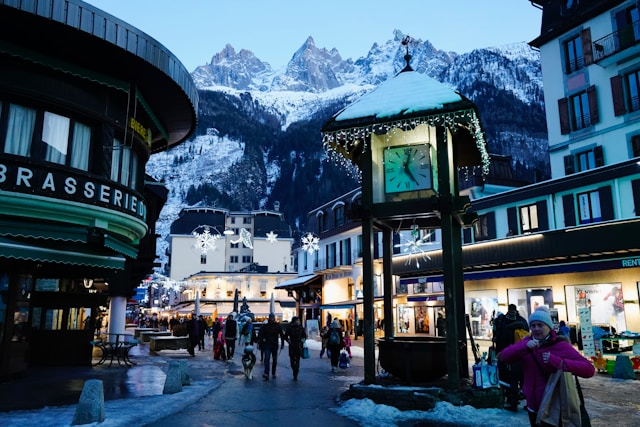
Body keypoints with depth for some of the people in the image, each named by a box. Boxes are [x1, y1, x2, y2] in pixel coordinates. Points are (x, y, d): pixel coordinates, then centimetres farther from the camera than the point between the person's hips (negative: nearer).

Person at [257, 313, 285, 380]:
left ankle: (273, 373, 26)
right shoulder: (265, 326, -1)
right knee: (267, 359, -12)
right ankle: (266, 374, -18)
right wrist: (260, 344, -8)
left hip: (275, 345, 2)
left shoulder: (278, 326, 1)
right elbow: (260, 335, 0)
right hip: (267, 345, -2)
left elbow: (282, 335, 5)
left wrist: (282, 344, 3)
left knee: (274, 360, 12)